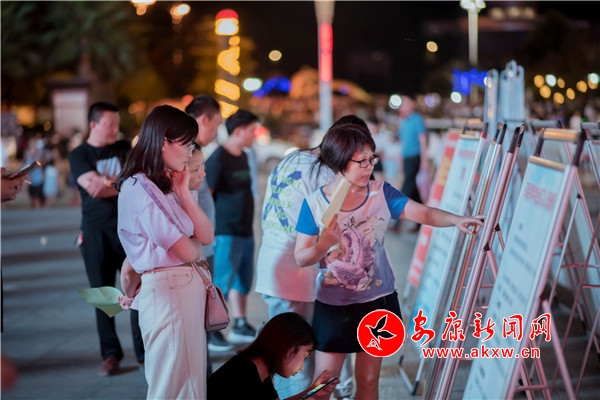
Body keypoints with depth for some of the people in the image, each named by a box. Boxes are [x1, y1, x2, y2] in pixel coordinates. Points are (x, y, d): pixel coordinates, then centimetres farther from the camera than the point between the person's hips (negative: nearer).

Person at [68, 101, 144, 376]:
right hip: (96, 232, -1)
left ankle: (144, 351, 6)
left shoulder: (124, 149, 10)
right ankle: (110, 354, 11)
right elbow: (92, 186, -13)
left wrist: (107, 183, -12)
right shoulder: (79, 155, 2)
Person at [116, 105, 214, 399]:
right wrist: (196, 243, 8)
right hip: (166, 289, -9)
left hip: (190, 285, 9)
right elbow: (187, 251, -15)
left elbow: (207, 236, 7)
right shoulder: (139, 189, -14)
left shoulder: (167, 186, 13)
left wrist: (184, 193, 0)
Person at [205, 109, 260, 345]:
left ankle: (240, 326, 26)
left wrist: (248, 224, 18)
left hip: (245, 231, 9)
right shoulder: (218, 159, -14)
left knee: (242, 281, 16)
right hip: (226, 232, -9)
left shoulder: (243, 157, 12)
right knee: (221, 283, -3)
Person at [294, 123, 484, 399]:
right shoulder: (315, 203, -11)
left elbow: (424, 213, -17)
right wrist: (323, 245, -27)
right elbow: (302, 259, -7)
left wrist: (457, 220, -35)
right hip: (334, 306, -2)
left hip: (377, 302, 2)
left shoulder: (381, 193, -6)